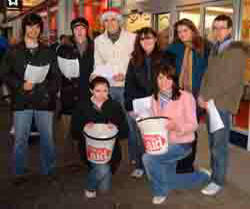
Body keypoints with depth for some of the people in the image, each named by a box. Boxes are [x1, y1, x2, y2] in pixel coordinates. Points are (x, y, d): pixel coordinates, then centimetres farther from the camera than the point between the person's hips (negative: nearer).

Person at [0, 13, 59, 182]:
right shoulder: (14, 52, 7)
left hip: (44, 101, 1)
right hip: (22, 101, -1)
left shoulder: (48, 52, 10)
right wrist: (21, 85, -9)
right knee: (20, 139, 3)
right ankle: (19, 173, 18)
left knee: (47, 138, 6)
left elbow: (55, 76, 10)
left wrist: (50, 93, -3)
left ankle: (49, 171, 21)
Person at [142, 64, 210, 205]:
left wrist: (176, 126, -33)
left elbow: (193, 125, -15)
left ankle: (160, 191, 2)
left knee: (148, 158, -25)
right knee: (167, 180, 11)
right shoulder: (155, 98, 2)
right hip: (163, 143, 7)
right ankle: (201, 176, 35)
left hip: (182, 144, -7)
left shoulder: (186, 97, -16)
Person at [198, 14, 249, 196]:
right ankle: (214, 171, 28)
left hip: (223, 103, -7)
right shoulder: (215, 48, 15)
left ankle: (218, 181, 7)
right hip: (211, 102, 7)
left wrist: (206, 96, -15)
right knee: (213, 142, 14)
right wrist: (203, 95, 0)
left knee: (220, 144, -3)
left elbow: (229, 80, -17)